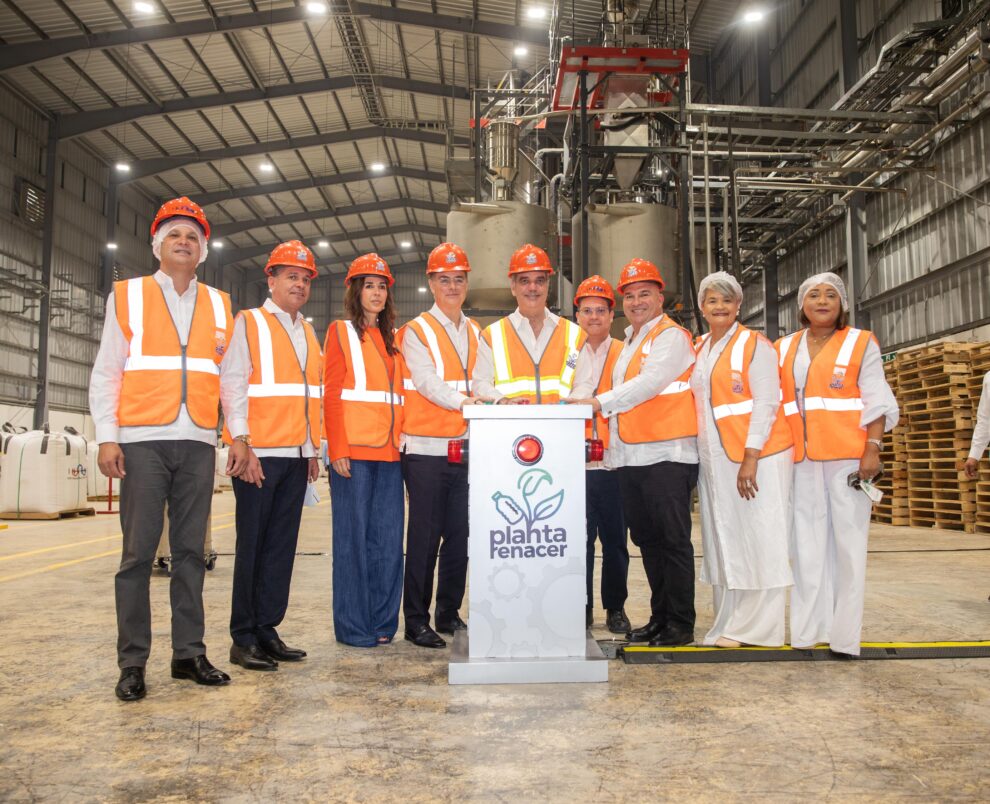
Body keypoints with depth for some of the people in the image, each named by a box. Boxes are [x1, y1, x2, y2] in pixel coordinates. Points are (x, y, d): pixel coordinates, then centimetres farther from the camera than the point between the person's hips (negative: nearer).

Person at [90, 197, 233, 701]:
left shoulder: (220, 305, 14)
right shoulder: (127, 296, 8)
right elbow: (105, 374, 4)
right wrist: (107, 437, -5)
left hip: (198, 443, 2)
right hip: (143, 441, -2)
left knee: (190, 551, 6)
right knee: (139, 552, -1)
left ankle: (189, 652, 13)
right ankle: (132, 662, 7)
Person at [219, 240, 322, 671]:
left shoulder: (308, 333, 19)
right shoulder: (248, 323, 1)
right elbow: (232, 384, -8)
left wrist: (313, 448, 15)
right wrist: (240, 441, -16)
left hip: (297, 456, 6)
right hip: (259, 454, -6)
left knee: (282, 546, 7)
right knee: (252, 545, -1)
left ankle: (267, 630, 15)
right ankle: (244, 638, 7)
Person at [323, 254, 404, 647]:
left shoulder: (391, 339, 19)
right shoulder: (340, 332, 4)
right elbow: (332, 394, -3)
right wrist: (337, 449, -12)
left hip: (389, 450, 5)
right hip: (353, 450, -5)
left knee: (387, 537, 5)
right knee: (353, 535, -1)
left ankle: (382, 620, 15)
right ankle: (353, 626, 8)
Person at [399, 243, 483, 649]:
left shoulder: (476, 333, 16)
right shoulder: (416, 332, -1)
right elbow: (427, 382, -14)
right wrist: (464, 401, -29)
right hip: (426, 449, -5)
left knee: (460, 534, 9)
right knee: (424, 535, -1)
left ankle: (450, 613, 23)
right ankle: (416, 620, 10)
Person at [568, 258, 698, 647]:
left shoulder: (671, 336, -5)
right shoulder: (628, 342, 21)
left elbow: (649, 383, -18)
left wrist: (599, 402, -23)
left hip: (667, 454, -8)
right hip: (629, 456, 8)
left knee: (673, 540, -4)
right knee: (646, 539, 12)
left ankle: (681, 625, 5)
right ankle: (660, 617, 22)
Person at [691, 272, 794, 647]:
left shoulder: (755, 345, -4)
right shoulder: (698, 349, 14)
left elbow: (765, 405, -10)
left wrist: (750, 458, -17)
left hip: (758, 456, -6)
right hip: (715, 459, 6)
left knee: (759, 541, -2)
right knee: (722, 541, 7)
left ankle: (756, 627, 6)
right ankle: (730, 624, 16)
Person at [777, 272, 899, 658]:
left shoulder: (860, 343, 5)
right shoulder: (785, 348, 15)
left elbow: (876, 402, -1)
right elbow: (774, 399, 16)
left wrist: (872, 449, -12)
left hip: (848, 455, -3)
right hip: (802, 459, 4)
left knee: (847, 541, -1)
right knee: (807, 543, 6)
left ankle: (844, 634, 5)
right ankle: (808, 629, 13)